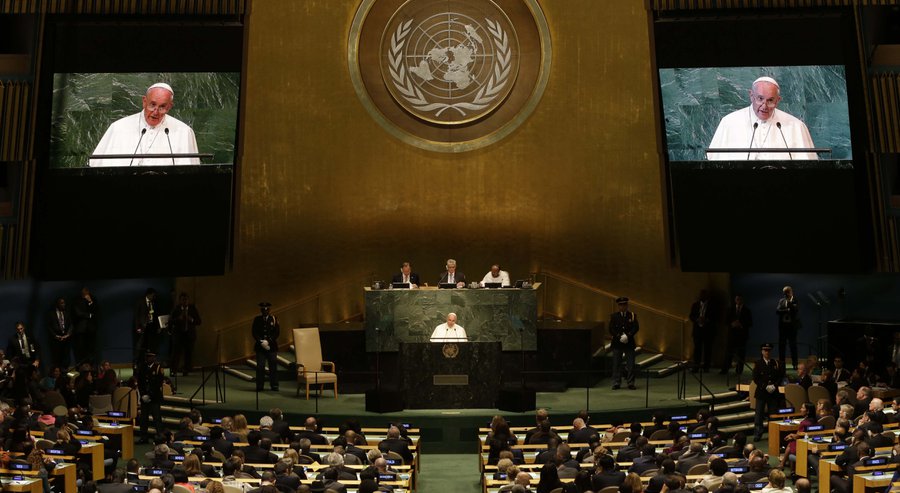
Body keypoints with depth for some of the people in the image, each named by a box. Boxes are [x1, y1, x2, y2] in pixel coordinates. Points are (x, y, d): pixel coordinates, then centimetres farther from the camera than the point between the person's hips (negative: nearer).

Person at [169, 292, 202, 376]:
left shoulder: (193, 309, 6)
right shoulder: (176, 309, 3)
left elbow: (198, 321, 4)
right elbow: (170, 321, -2)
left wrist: (191, 320, -14)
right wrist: (178, 319, -17)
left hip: (190, 335, 1)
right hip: (178, 334, -1)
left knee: (189, 353, 0)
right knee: (176, 352, -6)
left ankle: (186, 371, 8)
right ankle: (173, 370, 0)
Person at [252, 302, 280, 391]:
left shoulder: (273, 319, 6)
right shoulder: (257, 320, 8)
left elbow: (277, 332, 0)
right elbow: (254, 333, 3)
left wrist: (268, 341, -11)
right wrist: (261, 342, -11)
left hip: (272, 346, 0)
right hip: (260, 347, 0)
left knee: (273, 366, 1)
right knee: (260, 367, -3)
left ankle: (274, 385, 7)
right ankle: (259, 386, 2)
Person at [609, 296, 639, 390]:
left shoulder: (632, 315, 7)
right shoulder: (613, 316, 6)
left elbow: (636, 328, -2)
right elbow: (611, 329, -1)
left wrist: (628, 335, -17)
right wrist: (619, 336, -15)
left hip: (629, 343, 0)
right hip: (617, 343, 0)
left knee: (630, 364, 1)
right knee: (616, 364, 1)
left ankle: (631, 383, 8)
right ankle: (616, 383, 6)